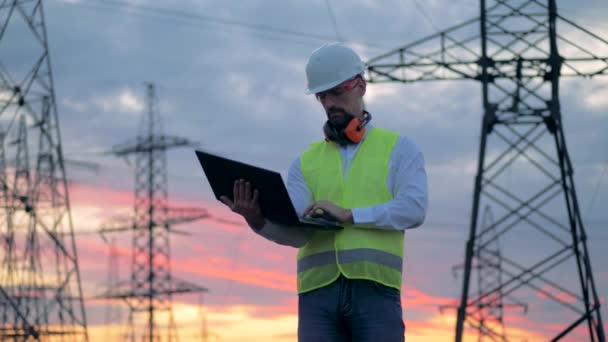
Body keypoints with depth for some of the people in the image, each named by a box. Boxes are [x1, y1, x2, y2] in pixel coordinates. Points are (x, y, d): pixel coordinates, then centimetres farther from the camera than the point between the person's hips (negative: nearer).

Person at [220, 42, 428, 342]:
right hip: (318, 291, 2)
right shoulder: (306, 162, 18)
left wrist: (348, 214, -14)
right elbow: (296, 231, 3)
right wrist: (257, 219, -19)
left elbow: (413, 209, -5)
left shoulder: (398, 148, 12)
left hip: (375, 288, -2)